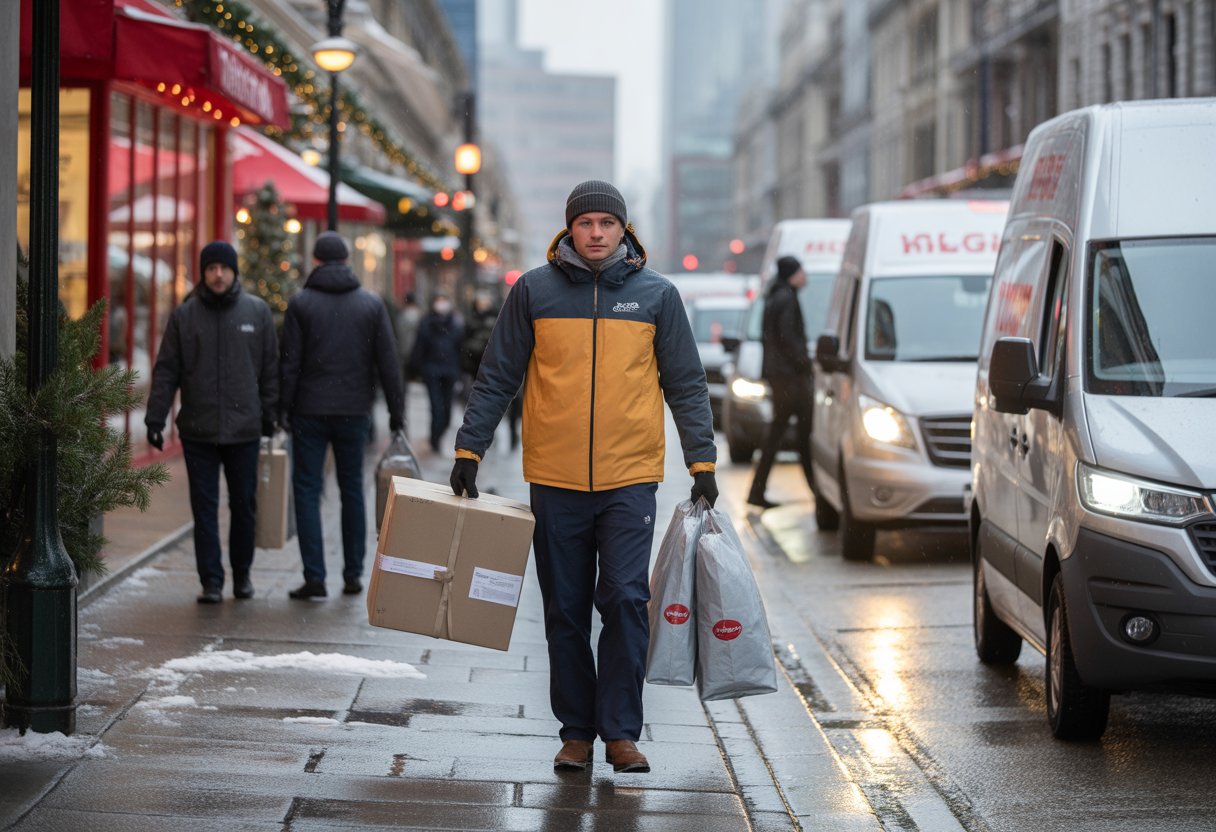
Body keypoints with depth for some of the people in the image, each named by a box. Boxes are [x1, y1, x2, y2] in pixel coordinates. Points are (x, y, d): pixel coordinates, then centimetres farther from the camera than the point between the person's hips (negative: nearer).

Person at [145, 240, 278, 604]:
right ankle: (211, 581, 4)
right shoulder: (184, 315, 2)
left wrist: (269, 416, 3)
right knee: (204, 509, 1)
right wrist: (155, 418, -4)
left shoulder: (257, 312, 3)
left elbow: (271, 368, 7)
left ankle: (242, 574, 24)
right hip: (198, 430, 0)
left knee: (244, 506, 9)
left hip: (244, 429, 0)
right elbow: (166, 371, 3)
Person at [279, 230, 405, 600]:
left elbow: (290, 363, -6)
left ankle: (314, 577, -6)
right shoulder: (371, 303, 2)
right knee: (352, 490, 13)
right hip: (354, 412, 2)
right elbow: (388, 363, 2)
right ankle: (353, 575, 15)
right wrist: (396, 412, 7)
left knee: (307, 490, 1)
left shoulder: (301, 303, -4)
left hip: (310, 412, -2)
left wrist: (283, 408, -1)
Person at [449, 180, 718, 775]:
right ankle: (576, 732, 15)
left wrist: (702, 462, 1)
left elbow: (686, 385, 8)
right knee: (565, 612, 6)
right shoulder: (534, 291, 4)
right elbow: (497, 378, 7)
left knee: (625, 600, -10)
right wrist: (468, 451, 1)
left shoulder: (656, 294, 5)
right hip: (555, 481, 1)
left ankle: (620, 731, -1)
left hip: (630, 480, -1)